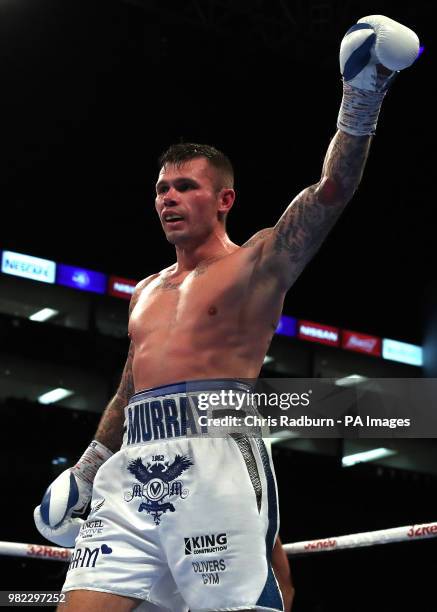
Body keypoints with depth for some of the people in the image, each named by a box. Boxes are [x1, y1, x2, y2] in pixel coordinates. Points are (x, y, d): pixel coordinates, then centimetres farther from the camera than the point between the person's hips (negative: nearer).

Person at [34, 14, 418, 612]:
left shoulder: (256, 264, 8)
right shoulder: (147, 292, 27)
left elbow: (331, 192, -5)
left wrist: (362, 96, -14)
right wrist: (81, 474, 30)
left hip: (215, 456, -6)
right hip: (134, 469, 6)